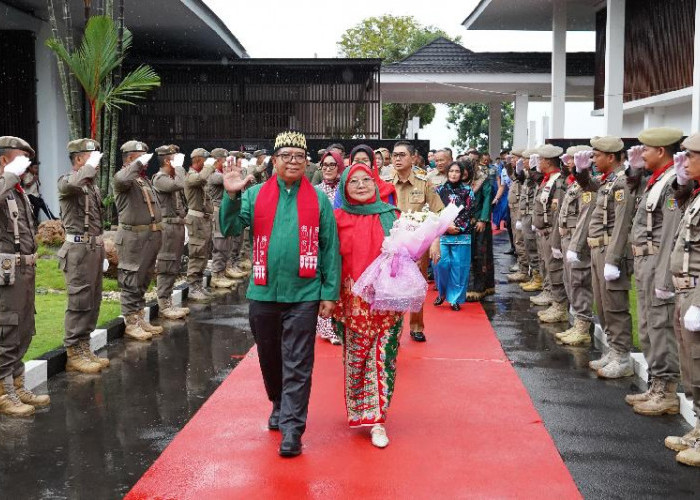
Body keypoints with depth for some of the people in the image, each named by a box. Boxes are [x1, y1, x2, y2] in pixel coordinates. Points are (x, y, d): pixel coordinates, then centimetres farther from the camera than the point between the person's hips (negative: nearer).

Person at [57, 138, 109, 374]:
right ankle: (74, 353, 1)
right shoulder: (66, 181, -7)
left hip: (95, 246, 8)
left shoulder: (92, 184, 16)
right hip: (79, 248, -8)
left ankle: (84, 347, 20)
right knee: (80, 301, -6)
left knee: (93, 301, 11)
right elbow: (73, 184, -35)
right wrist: (91, 165, -21)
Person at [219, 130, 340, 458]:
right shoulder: (255, 195, 6)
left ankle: (292, 429, 2)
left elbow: (330, 248, 2)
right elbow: (231, 228, -5)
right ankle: (279, 406, 40)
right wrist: (232, 197, -21)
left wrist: (329, 293, -3)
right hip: (263, 293, 2)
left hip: (303, 295, -2)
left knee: (297, 365, -2)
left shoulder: (318, 200, 3)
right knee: (269, 359, 17)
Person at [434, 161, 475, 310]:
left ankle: (455, 298, 10)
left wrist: (457, 227, -10)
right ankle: (442, 293, 18)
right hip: (442, 234, 1)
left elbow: (469, 212, 0)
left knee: (459, 266, 0)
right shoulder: (441, 190, 6)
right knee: (442, 264, -5)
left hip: (462, 235, -1)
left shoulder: (467, 190, 4)